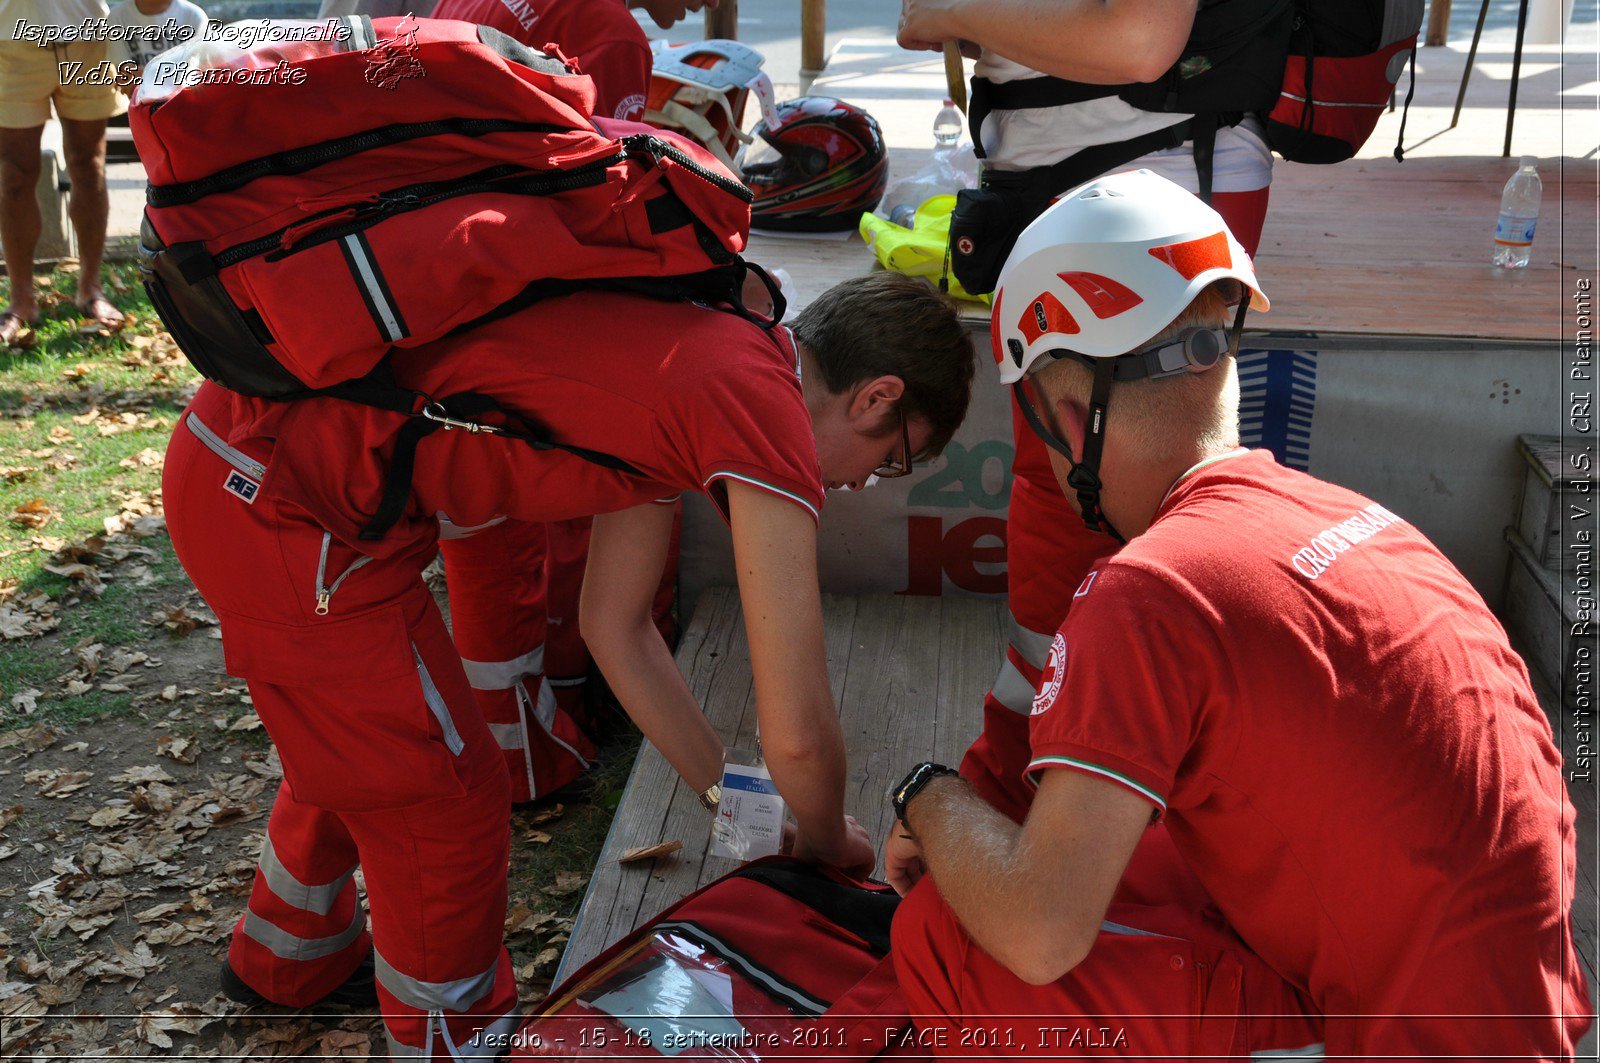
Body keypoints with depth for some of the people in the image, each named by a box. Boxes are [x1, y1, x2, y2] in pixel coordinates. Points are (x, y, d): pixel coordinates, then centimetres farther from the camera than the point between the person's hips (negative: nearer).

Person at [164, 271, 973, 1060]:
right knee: (445, 797, 7)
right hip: (278, 507, -10)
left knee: (355, 744, 30)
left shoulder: (693, 359, 11)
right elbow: (797, 735, -14)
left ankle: (291, 954, 57)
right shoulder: (768, 414, -17)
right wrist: (827, 844, 8)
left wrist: (728, 798, 21)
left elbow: (616, 625, 17)